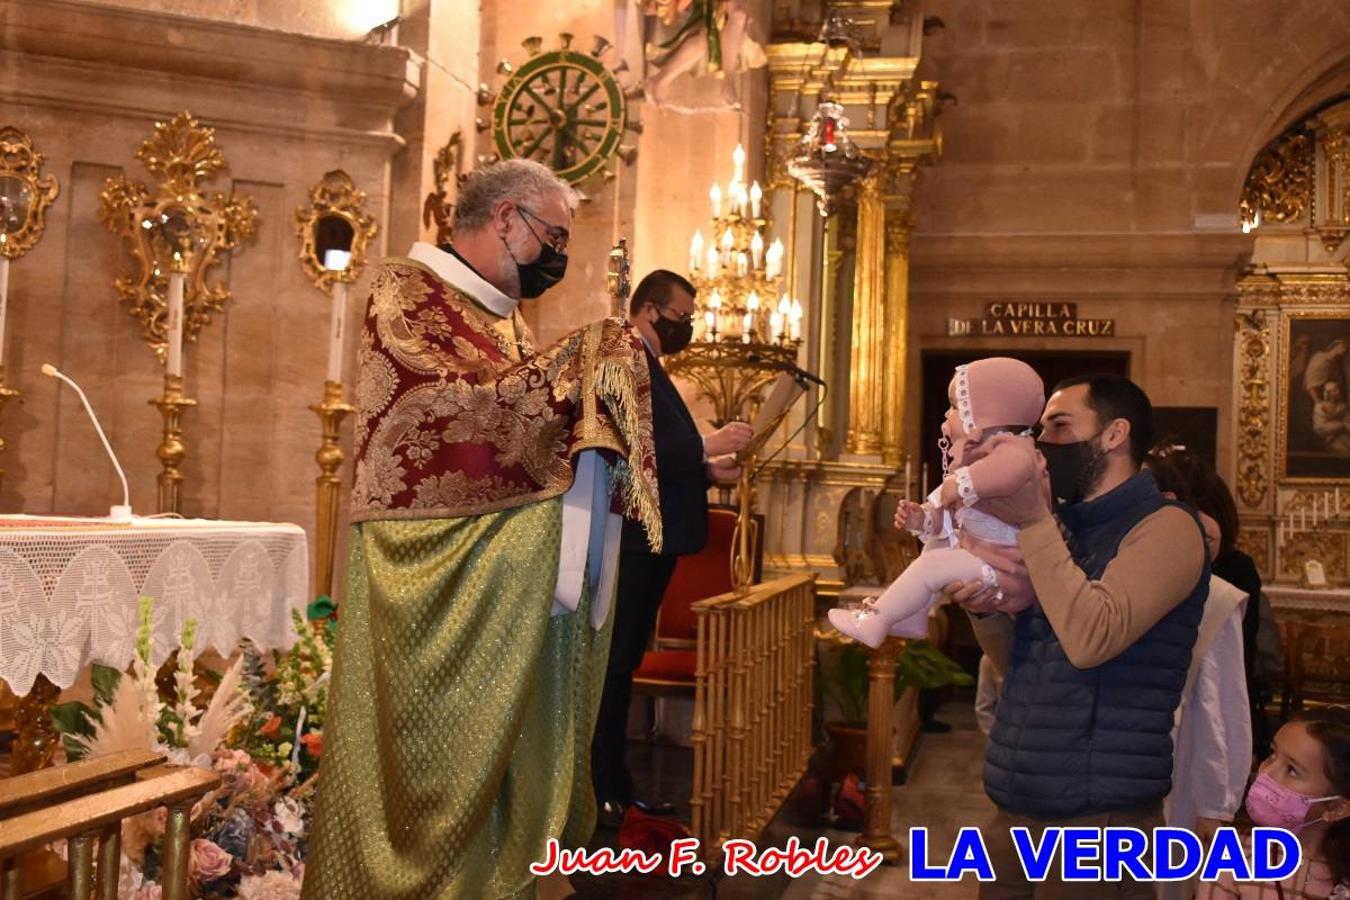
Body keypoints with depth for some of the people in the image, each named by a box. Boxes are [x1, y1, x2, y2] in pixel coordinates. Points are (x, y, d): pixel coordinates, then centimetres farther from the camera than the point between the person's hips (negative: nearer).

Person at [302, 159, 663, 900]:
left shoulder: (501, 316, 16)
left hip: (513, 580, 8)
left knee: (510, 758, 10)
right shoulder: (405, 292, -8)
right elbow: (460, 405, -22)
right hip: (440, 578, -8)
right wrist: (581, 366, -14)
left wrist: (597, 403, 2)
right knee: (442, 760, -1)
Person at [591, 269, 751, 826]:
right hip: (631, 538, -10)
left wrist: (709, 469, 8)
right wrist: (706, 448, -19)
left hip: (654, 539, 10)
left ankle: (616, 784, 22)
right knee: (612, 662, -4)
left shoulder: (650, 369, 20)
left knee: (624, 662, 14)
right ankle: (597, 788, 4)